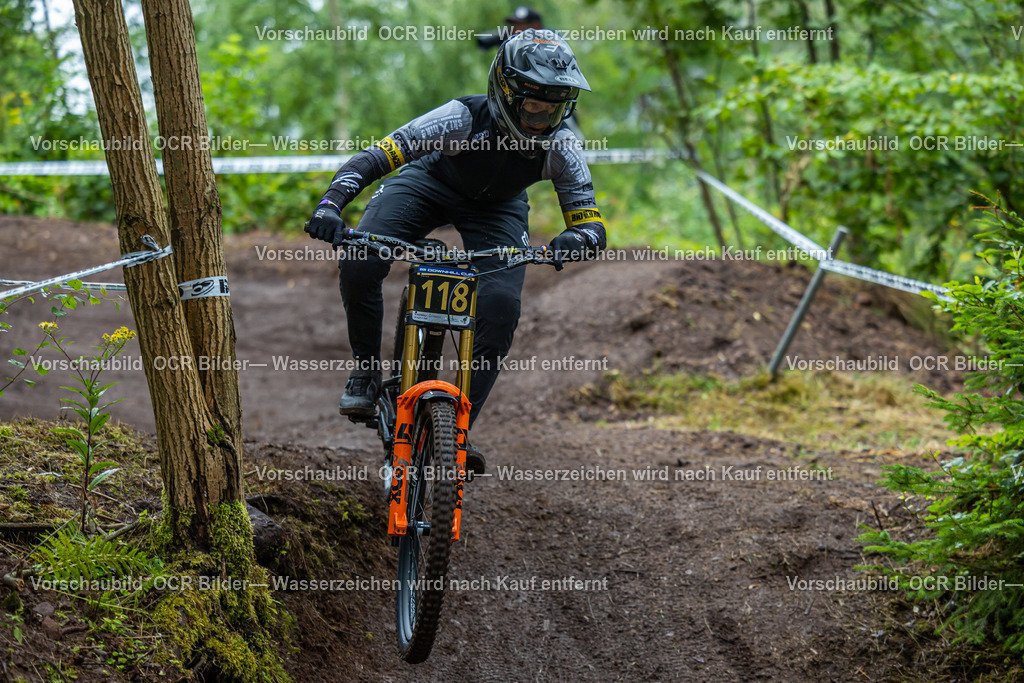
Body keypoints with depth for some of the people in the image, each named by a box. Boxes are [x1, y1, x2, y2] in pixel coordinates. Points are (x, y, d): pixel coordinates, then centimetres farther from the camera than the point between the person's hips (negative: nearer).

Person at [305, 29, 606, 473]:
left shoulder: (562, 148, -27)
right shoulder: (464, 117, -36)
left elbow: (593, 227, -25)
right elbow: (373, 158, -36)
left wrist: (574, 241, -51)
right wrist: (330, 204, -52)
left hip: (496, 210, 2)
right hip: (429, 183, -2)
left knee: (501, 307, -22)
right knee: (359, 263, -26)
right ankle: (366, 370, -1)